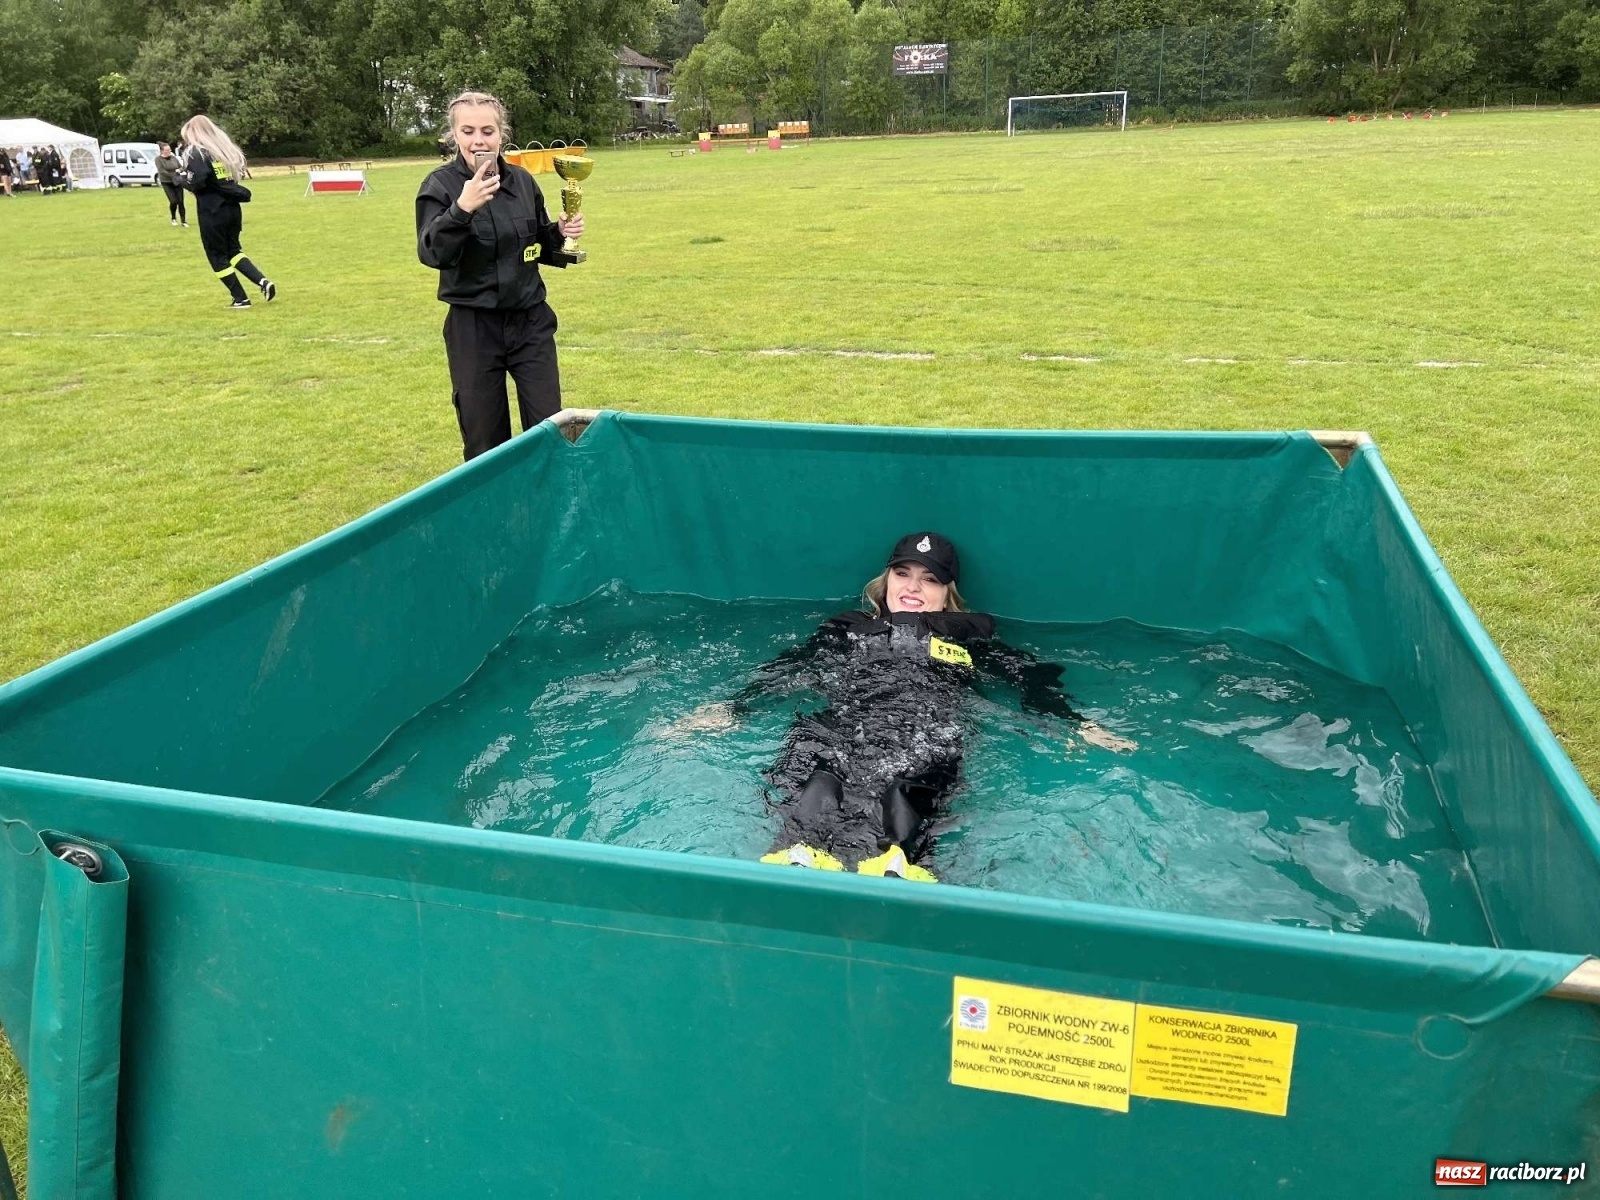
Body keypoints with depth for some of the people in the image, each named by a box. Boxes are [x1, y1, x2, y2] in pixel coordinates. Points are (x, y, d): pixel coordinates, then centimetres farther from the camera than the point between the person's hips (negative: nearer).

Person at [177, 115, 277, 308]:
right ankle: (263, 282, -1)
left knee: (217, 257, 5)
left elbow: (196, 183, -19)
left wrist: (181, 176, 0)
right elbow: (239, 174, 17)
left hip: (211, 213, -7)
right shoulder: (226, 148, 11)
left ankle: (240, 299, 5)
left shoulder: (196, 153, -10)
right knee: (233, 250, 19)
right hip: (232, 209, 7)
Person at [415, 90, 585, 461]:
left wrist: (560, 234, -5)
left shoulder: (522, 180, 4)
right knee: (484, 443, 7)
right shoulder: (440, 186, -8)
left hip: (530, 321, 3)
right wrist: (462, 209, -35)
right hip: (473, 328, -3)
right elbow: (431, 253, -21)